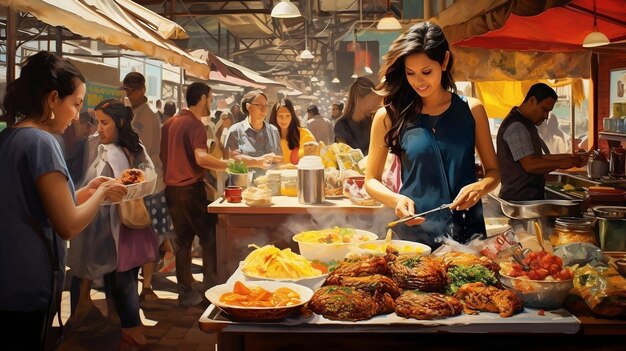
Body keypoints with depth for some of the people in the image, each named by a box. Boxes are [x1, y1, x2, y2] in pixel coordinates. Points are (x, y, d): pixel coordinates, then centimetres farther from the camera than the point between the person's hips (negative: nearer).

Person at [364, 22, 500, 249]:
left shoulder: (471, 110, 1)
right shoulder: (389, 116, -4)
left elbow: (493, 171, 8)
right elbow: (371, 180, 2)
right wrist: (396, 200, -17)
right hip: (413, 233, -2)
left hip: (467, 231, 2)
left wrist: (480, 187, -13)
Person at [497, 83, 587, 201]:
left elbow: (538, 158, 19)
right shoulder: (516, 127, -16)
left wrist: (571, 157, 12)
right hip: (520, 199, -10)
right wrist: (560, 164, -17)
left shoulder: (524, 125, 18)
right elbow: (530, 165, -23)